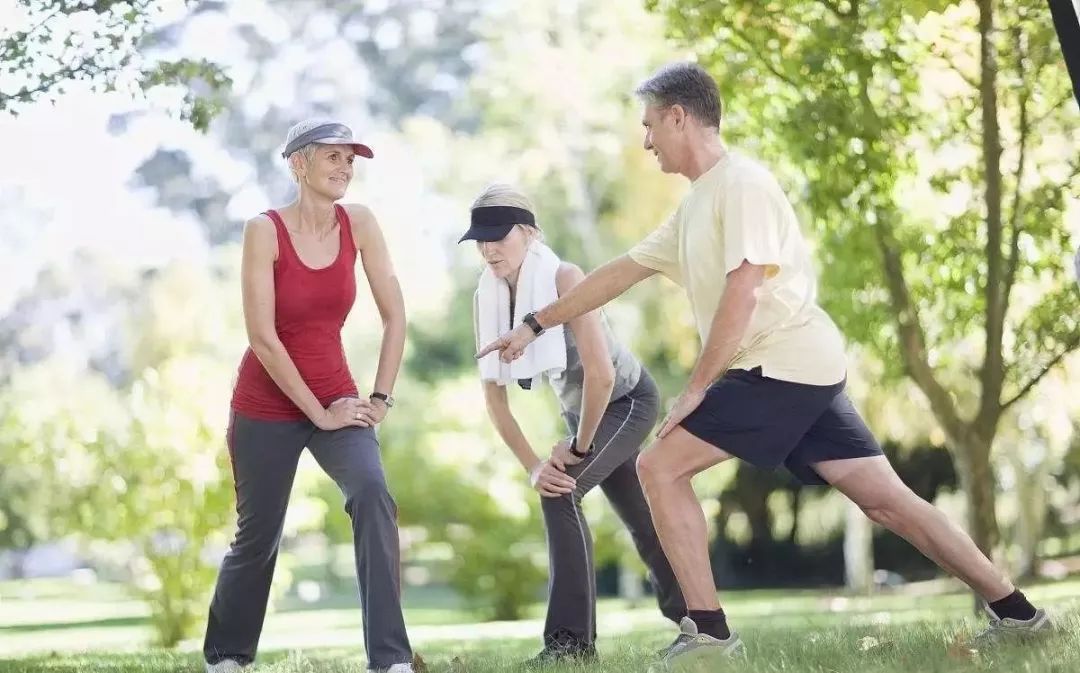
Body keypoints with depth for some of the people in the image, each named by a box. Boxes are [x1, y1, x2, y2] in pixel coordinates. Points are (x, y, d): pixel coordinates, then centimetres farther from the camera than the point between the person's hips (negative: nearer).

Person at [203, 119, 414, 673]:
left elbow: (394, 316, -1)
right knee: (257, 539, 8)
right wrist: (319, 414, -16)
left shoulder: (358, 223, -4)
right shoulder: (265, 230, -15)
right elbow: (261, 337, -18)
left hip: (335, 395, 2)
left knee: (373, 494, -24)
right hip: (267, 404, -2)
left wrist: (379, 399, -7)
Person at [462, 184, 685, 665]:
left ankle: (572, 638, -21)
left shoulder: (563, 278, -31)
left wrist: (577, 448, -24)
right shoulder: (486, 298, -12)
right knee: (639, 520, 19)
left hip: (627, 400, -7)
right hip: (581, 411, 7)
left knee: (560, 490, -25)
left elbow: (601, 375, -35)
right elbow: (494, 395, -9)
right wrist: (532, 466, -17)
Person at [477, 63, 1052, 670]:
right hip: (803, 372, 9)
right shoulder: (696, 205, 20)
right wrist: (534, 325, 28)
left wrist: (697, 387, -13)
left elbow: (743, 293, -18)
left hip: (784, 364, -9)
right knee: (886, 498, 6)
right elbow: (620, 273, 26)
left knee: (660, 466, -8)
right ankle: (1017, 614, 7)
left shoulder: (742, 182, -9)